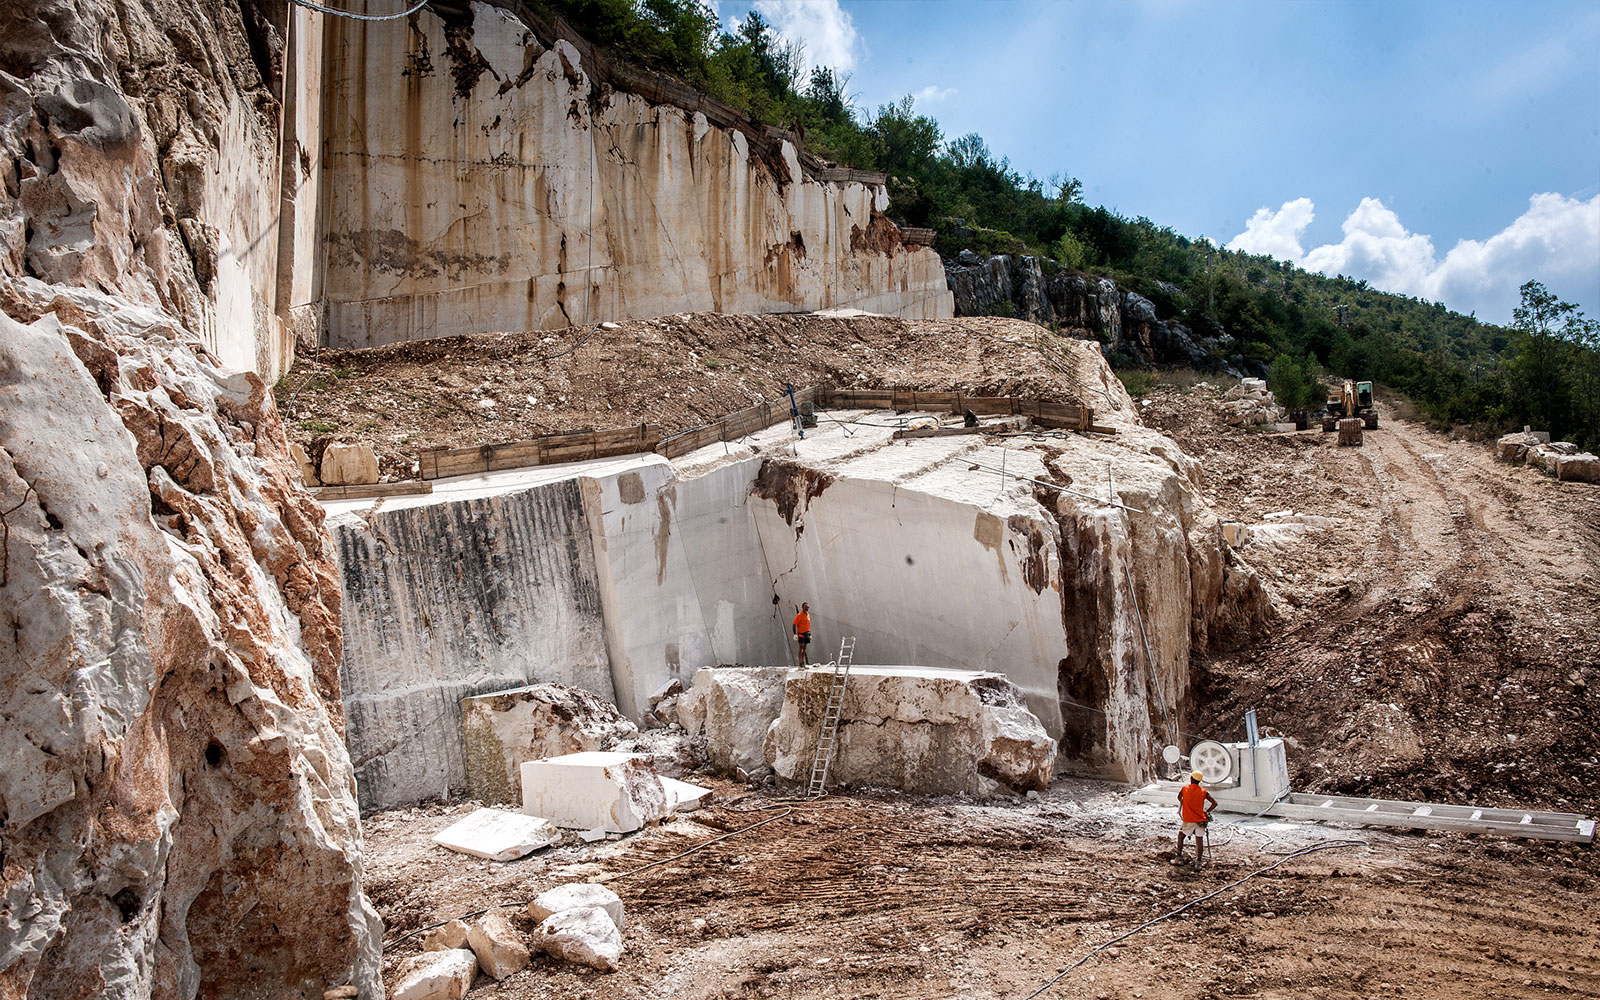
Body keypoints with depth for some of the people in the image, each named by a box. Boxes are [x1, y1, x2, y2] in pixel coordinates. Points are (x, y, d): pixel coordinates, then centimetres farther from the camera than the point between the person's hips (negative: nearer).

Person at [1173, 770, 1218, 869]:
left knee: (1181, 836, 18)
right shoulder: (1204, 792, 1)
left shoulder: (1184, 789, 0)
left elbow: (1179, 797, 20)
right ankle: (1198, 863, 0)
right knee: (1199, 841, 4)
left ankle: (1179, 857, 18)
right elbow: (1215, 803, -1)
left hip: (1188, 820, -1)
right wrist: (1206, 811, 9)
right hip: (1200, 819, 1)